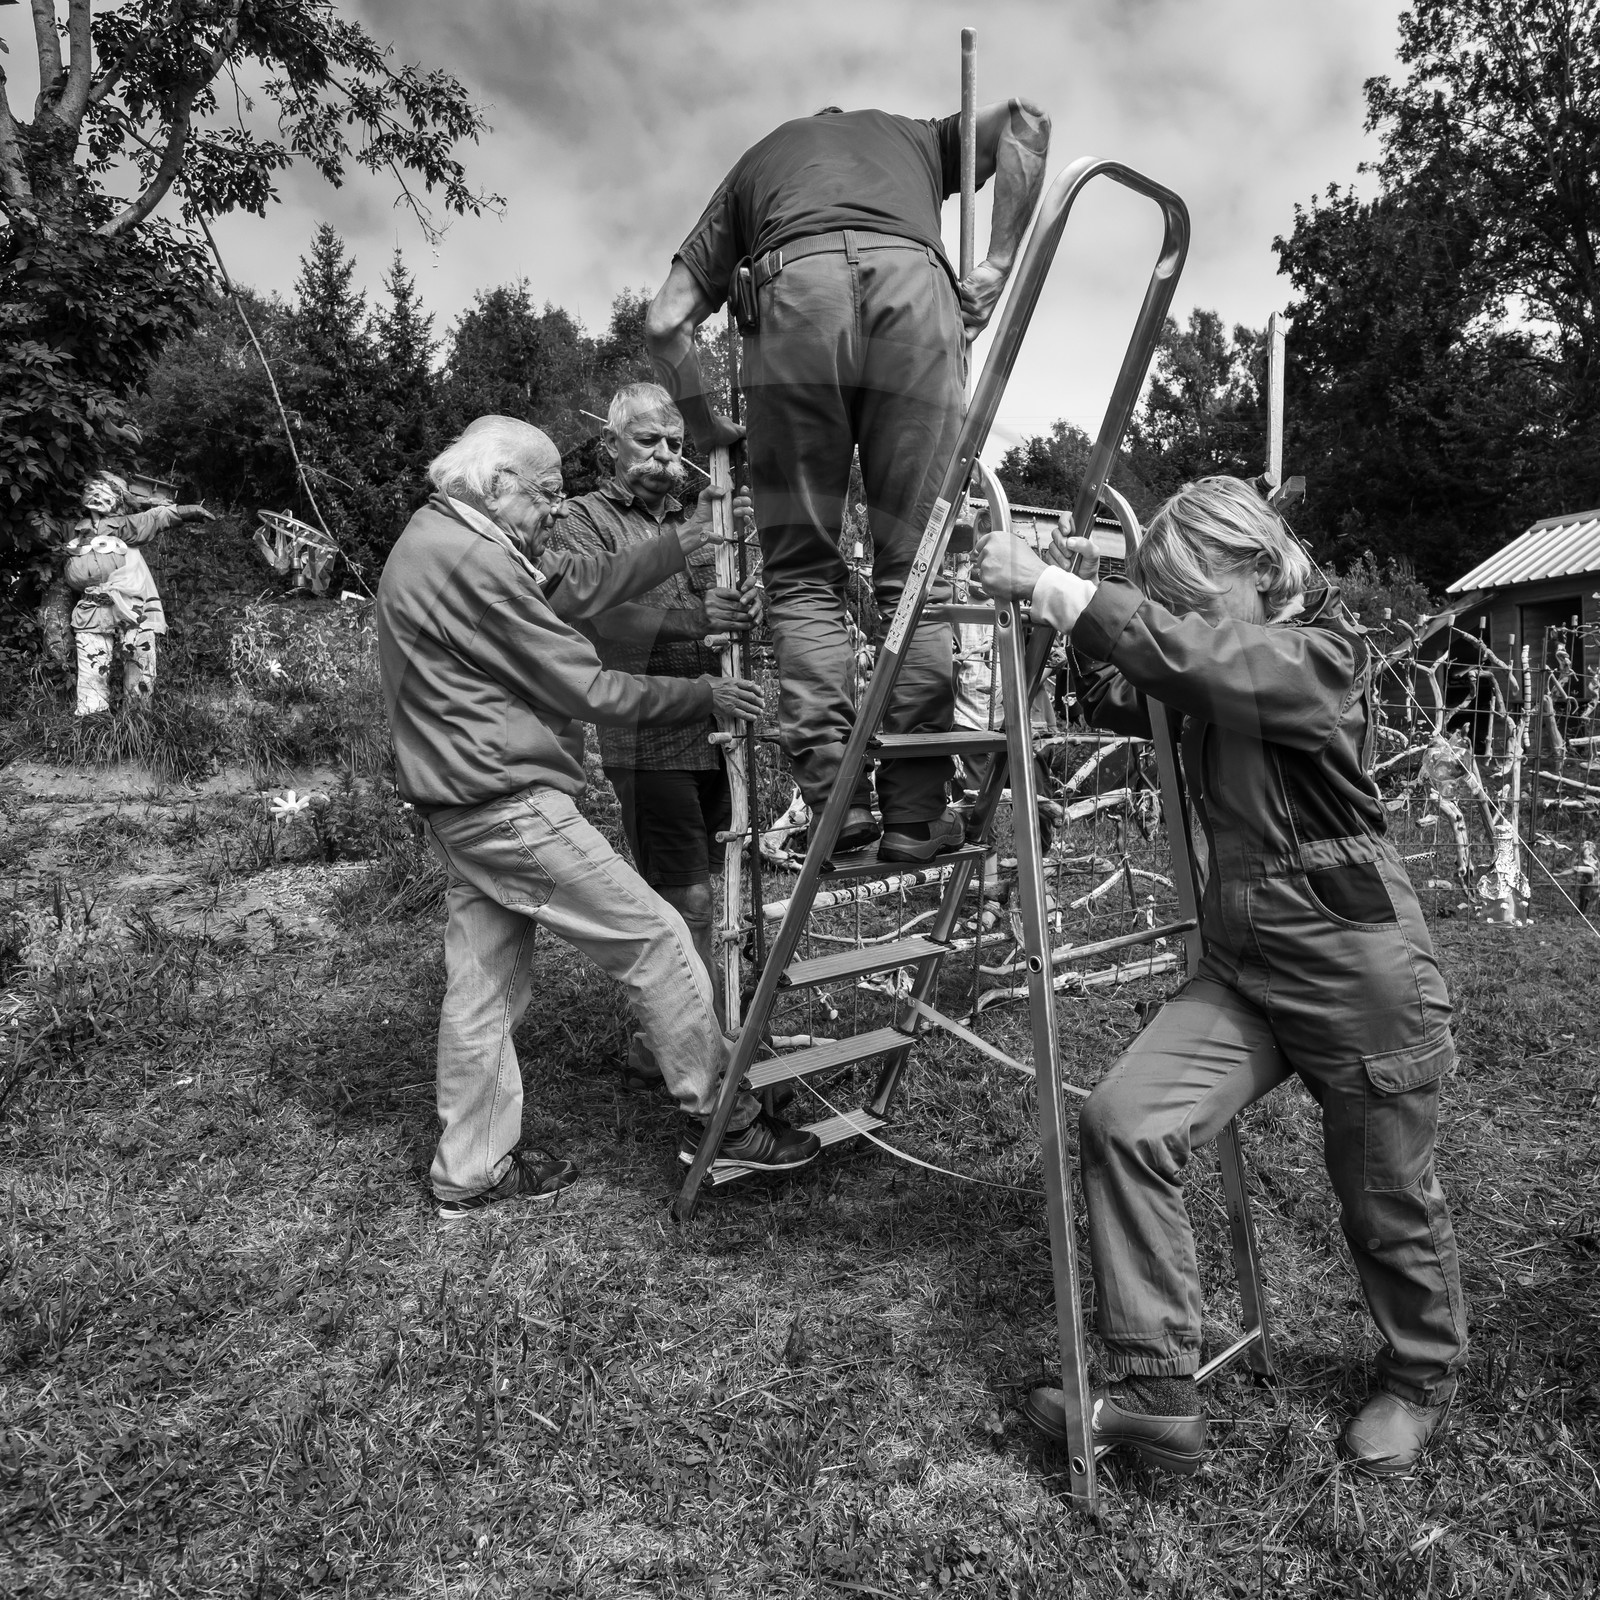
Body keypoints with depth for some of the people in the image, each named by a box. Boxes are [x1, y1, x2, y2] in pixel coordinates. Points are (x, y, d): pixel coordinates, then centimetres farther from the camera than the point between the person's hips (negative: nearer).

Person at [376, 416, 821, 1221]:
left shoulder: (433, 541, 14)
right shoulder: (473, 562, -18)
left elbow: (580, 585, 12)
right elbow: (586, 688, -16)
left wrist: (683, 542, 9)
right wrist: (707, 696, -7)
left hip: (459, 809, 10)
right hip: (512, 808, -10)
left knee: (484, 987, 14)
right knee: (656, 940, -2)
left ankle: (469, 1173, 25)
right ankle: (721, 1118, 11)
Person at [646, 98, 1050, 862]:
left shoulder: (757, 160, 38)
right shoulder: (917, 137, 41)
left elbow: (664, 321, 24)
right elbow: (1024, 118, 20)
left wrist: (705, 423, 35)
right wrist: (998, 262, 18)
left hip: (793, 286, 0)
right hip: (916, 281, 0)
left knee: (802, 568, 5)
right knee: (914, 568, 0)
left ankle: (833, 793, -7)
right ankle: (915, 811, -3)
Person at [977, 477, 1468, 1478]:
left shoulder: (1322, 657, -16)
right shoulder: (1214, 680, 6)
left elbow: (1182, 656, -33)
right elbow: (1117, 703, 15)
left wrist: (1049, 588, -29)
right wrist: (1087, 603, -3)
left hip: (1358, 968, -6)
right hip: (1241, 966, 6)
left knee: (1390, 1203, 12)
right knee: (1125, 1121, -13)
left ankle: (1422, 1382, 43)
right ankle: (1158, 1395, -2)